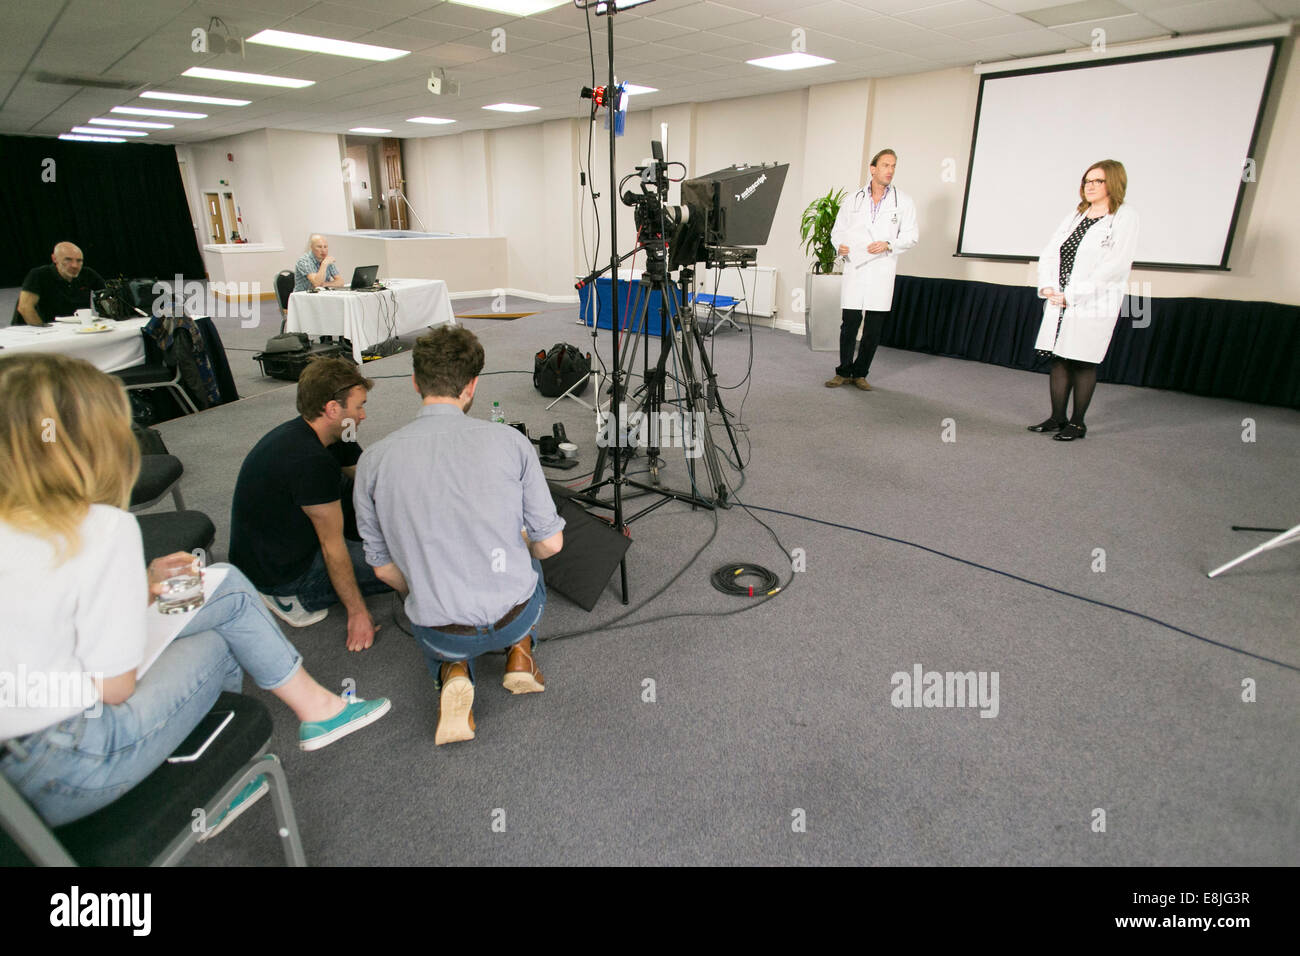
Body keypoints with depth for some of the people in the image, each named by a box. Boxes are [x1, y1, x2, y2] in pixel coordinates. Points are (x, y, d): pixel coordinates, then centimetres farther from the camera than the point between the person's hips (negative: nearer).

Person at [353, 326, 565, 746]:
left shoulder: (374, 460, -7)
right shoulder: (509, 441, -12)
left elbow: (384, 567, 3)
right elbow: (550, 543, -5)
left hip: (441, 633, 0)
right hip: (514, 616, 0)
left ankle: (452, 672, 6)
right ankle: (520, 651, 13)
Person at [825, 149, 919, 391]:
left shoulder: (904, 201, 8)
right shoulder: (853, 199, 12)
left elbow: (911, 235, 5)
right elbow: (837, 229, 16)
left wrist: (888, 245, -13)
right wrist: (839, 245, -6)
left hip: (882, 271, 0)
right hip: (854, 268, 0)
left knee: (874, 329, 2)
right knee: (849, 324, -3)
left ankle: (860, 373, 14)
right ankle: (843, 371, 11)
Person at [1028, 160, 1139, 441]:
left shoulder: (1125, 217, -4)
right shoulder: (1075, 215, 15)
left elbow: (1116, 265, -14)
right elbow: (1048, 252, 11)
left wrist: (1072, 295, -18)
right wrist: (1046, 286, -6)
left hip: (1094, 305, -6)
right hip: (1060, 303, 6)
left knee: (1083, 362, -1)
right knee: (1058, 359, 7)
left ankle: (1077, 423, 8)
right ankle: (1057, 417, 17)